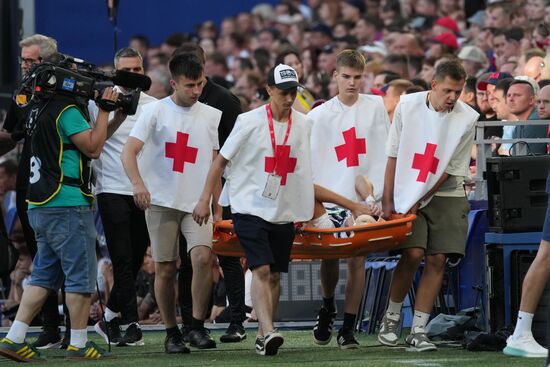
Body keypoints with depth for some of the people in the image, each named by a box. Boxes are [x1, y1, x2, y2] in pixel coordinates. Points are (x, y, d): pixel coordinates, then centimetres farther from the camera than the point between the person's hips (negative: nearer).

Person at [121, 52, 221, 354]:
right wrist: (138, 184, -25)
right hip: (161, 202, -2)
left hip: (197, 204, 2)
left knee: (202, 256, -19)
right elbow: (129, 152, -8)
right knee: (165, 269, 2)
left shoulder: (212, 116, 10)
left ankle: (197, 327, -9)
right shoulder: (156, 111, -1)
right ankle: (171, 332, 15)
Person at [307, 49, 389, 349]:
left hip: (364, 199, 0)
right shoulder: (319, 116, 2)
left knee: (357, 260, -3)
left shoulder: (375, 107, 6)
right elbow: (310, 163, 0)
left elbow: (384, 153, 6)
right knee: (329, 257, 0)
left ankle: (348, 328, 3)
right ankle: (328, 308, 28)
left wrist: (379, 189, 0)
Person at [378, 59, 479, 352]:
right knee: (413, 253, -16)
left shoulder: (467, 119, -9)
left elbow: (451, 169, -6)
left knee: (437, 260, -5)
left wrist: (420, 201, -10)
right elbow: (393, 155, -1)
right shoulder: (408, 105, -7)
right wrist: (387, 201, -4)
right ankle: (391, 317, 5)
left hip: (445, 196, 1)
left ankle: (418, 331, 2)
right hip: (408, 195, -1)